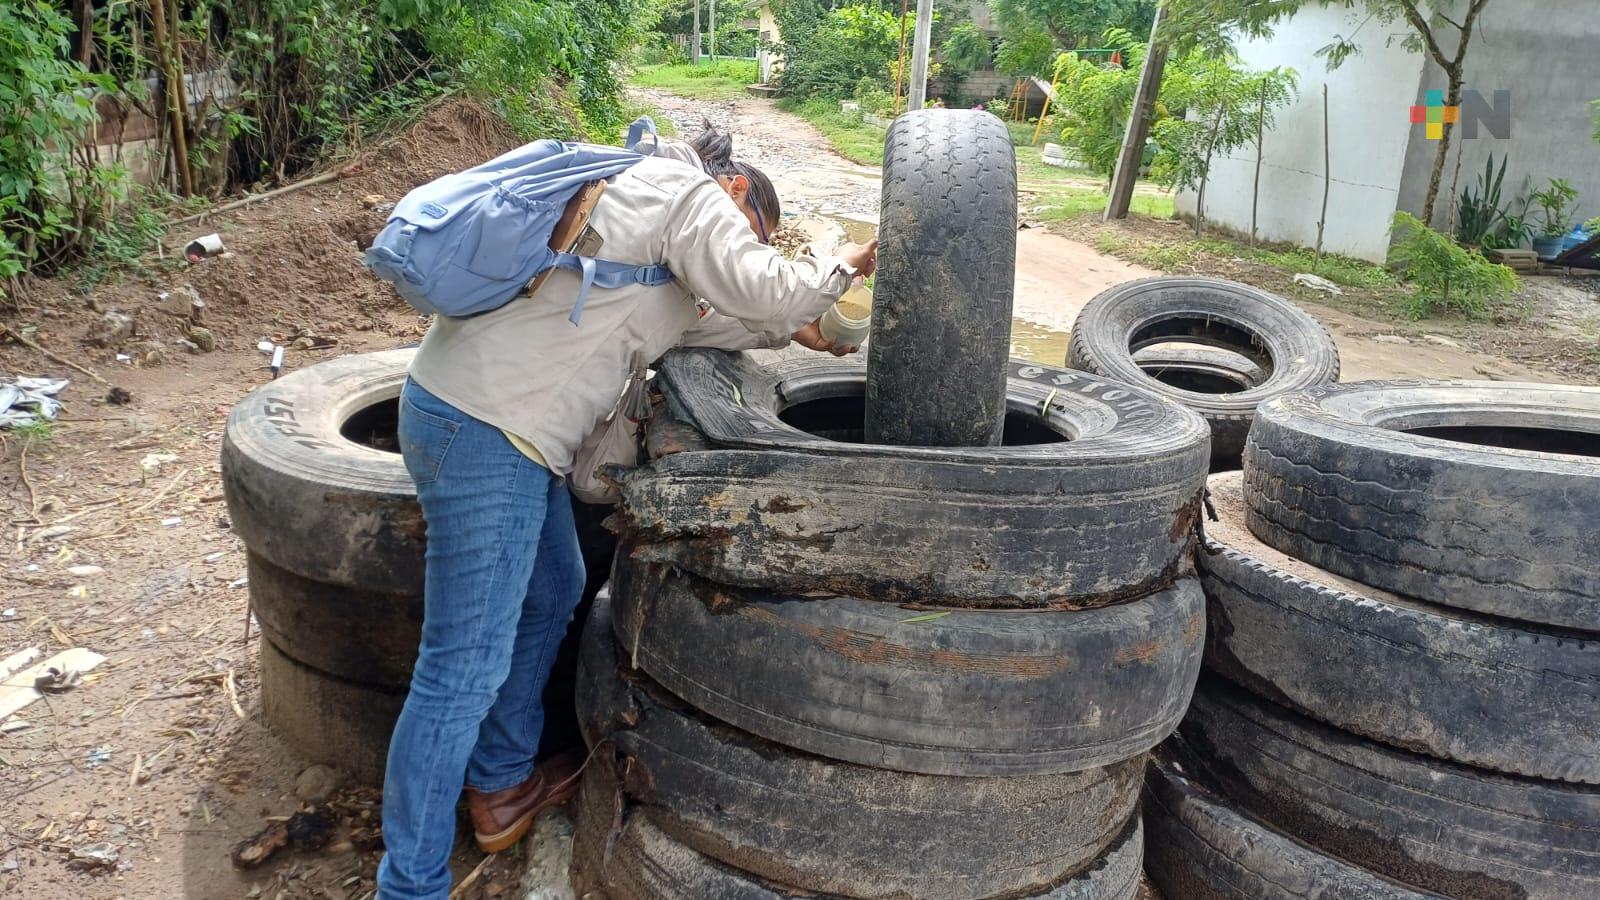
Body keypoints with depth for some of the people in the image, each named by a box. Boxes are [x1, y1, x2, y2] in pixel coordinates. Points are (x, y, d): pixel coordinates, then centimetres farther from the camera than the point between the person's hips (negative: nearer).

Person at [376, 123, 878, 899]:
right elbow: (758, 288, -14)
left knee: (552, 592, 24)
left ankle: (500, 784, 39)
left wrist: (790, 329, 27)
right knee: (465, 668, -6)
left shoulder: (645, 194, 25)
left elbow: (694, 319, 30)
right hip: (484, 429, -11)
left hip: (479, 411, 11)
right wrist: (840, 269, 5)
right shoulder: (689, 193, -4)